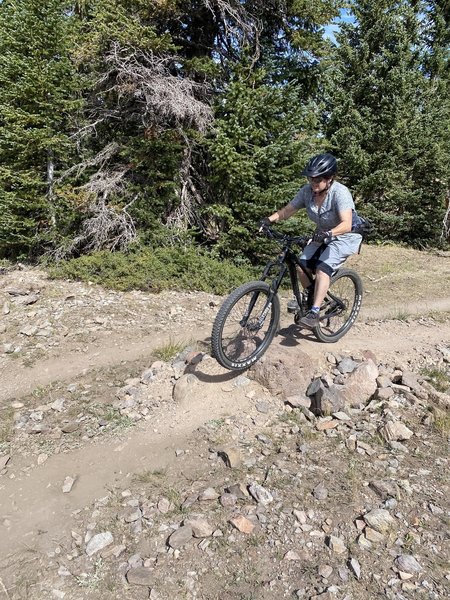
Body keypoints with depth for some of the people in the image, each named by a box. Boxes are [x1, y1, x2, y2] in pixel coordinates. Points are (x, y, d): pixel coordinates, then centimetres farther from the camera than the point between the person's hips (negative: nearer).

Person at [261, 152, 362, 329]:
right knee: (302, 265, -11)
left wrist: (329, 233, -55)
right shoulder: (307, 191, -11)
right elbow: (287, 210, -7)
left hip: (345, 236, -6)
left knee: (323, 268, -26)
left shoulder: (340, 192, -28)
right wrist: (269, 219, -24)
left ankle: (314, 313, -21)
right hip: (323, 235, 6)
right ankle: (312, 299, 15)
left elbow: (346, 225, -38)